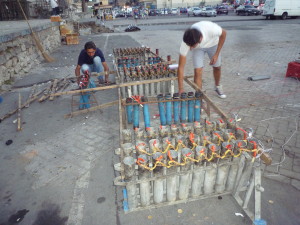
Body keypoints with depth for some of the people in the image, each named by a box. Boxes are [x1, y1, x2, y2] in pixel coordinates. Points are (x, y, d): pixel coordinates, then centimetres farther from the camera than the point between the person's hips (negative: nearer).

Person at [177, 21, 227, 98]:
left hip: (213, 43, 1)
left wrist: (216, 54, -21)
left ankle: (217, 87, 41)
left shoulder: (211, 29, -43)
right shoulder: (186, 42, -39)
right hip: (198, 48, -1)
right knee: (197, 71, -15)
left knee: (217, 67, 11)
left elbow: (223, 33, -18)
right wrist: (181, 90, -37)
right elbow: (181, 67, -35)